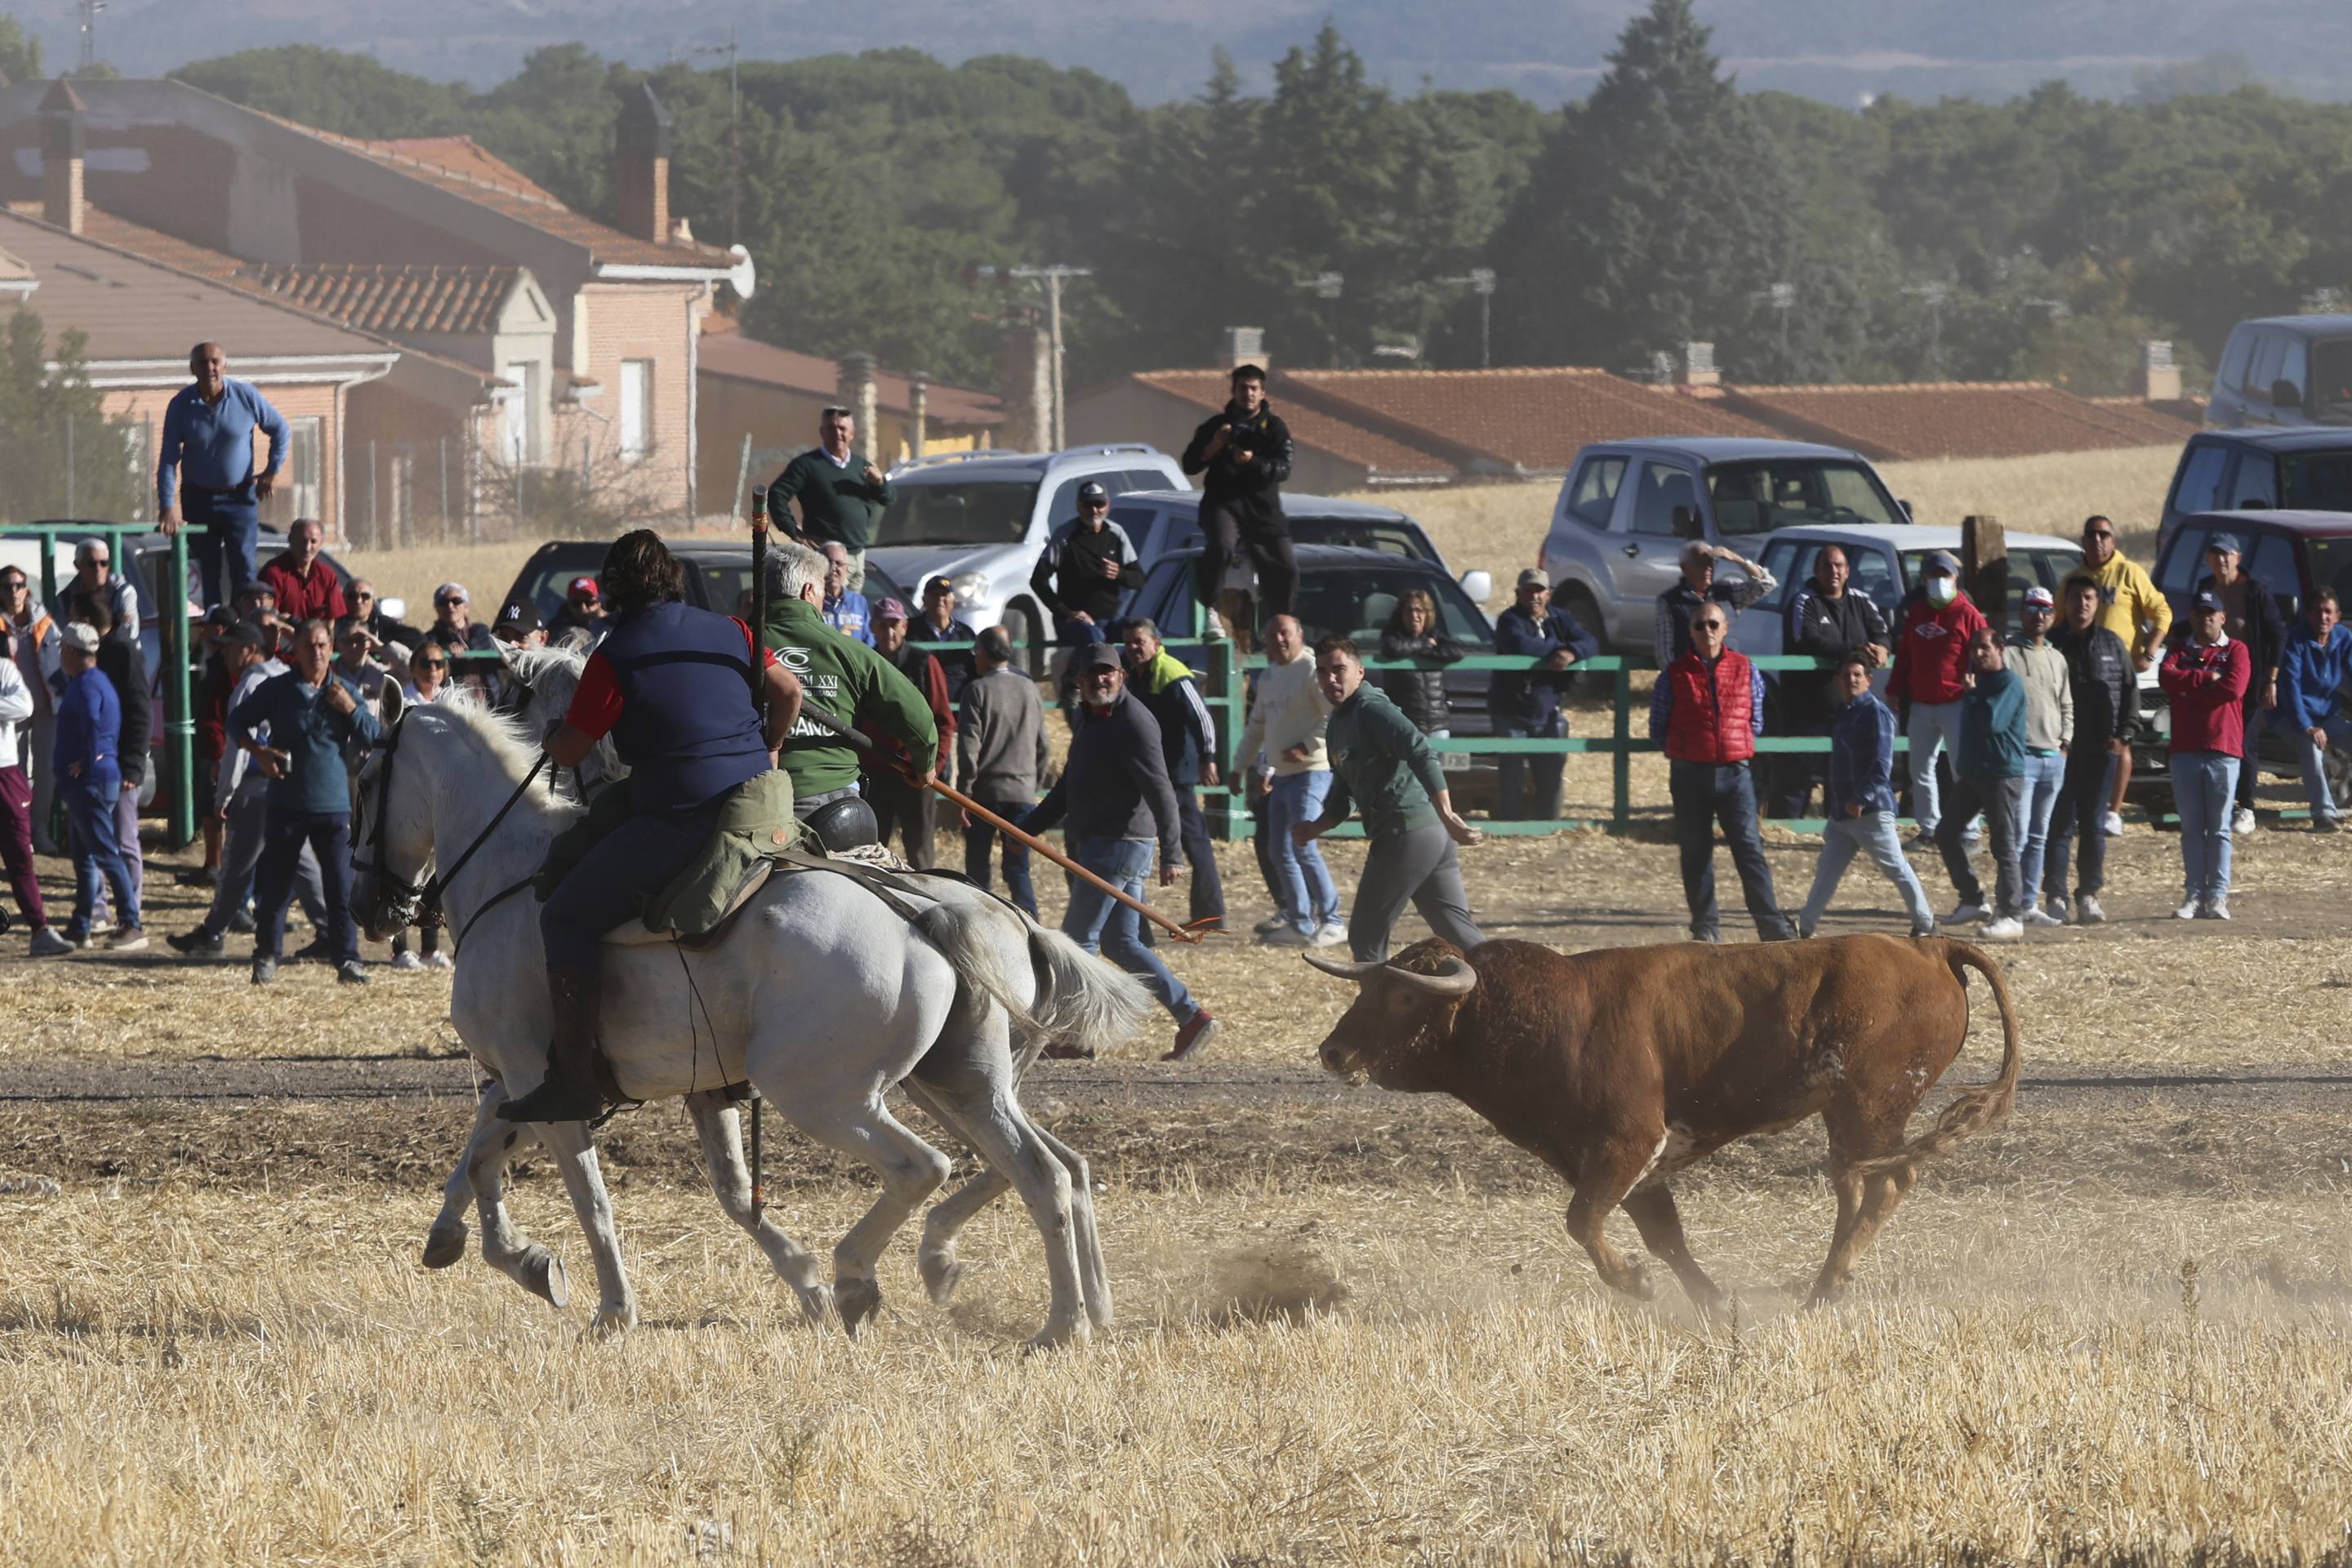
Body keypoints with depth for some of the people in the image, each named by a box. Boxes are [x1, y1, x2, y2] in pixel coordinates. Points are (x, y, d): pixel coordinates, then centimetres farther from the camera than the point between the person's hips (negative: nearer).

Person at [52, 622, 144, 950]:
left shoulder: (87, 686, -16)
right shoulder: (89, 683, 17)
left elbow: (92, 724, -32)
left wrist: (86, 762, -21)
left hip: (90, 783, -11)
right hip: (84, 784, 11)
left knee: (105, 854, -11)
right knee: (84, 858, 14)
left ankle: (132, 925, -13)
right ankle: (79, 930, 20)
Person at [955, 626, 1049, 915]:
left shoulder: (978, 690, -6)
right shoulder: (1029, 690, 8)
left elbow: (969, 747, -11)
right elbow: (1043, 748, 14)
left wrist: (964, 793, -6)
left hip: (985, 793, -4)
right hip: (1022, 792, 4)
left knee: (977, 870, 6)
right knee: (1018, 871, 5)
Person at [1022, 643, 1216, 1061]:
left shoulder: (1133, 723, -13)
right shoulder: (1091, 724, 18)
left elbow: (1160, 791, -20)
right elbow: (1066, 790, 27)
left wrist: (1170, 855, -25)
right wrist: (1026, 828, 18)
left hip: (1120, 845, -10)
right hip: (1097, 846, 10)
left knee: (1078, 939, -5)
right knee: (1118, 943, 8)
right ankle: (1191, 1017, 6)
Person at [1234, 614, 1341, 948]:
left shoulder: (1311, 670, -11)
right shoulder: (1269, 676, 17)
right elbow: (1257, 725, 27)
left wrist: (1307, 746, -23)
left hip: (1312, 772, -9)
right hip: (1281, 775, 9)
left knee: (1302, 845, -17)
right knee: (1280, 850, 8)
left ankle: (1331, 922, -12)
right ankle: (1300, 925, 14)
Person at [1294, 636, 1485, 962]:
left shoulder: (1372, 709, -9)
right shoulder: (1337, 725, 21)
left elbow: (1422, 754, -23)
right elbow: (1345, 795, 28)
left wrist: (1447, 816, -32)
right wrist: (1316, 828, 9)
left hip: (1406, 834, -10)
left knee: (1366, 936, 0)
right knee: (1458, 933, 6)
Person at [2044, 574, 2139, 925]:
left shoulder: (2113, 645, 8)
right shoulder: (2052, 645, 2)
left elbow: (2130, 689, 12)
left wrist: (2124, 734, 1)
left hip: (2100, 750, 2)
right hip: (2061, 748, -2)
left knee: (2094, 826, 5)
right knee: (2060, 823, -4)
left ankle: (2089, 895, 10)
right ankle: (2055, 896, -3)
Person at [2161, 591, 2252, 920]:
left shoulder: (2236, 651, 5)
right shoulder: (2180, 651, 14)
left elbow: (2233, 688, -12)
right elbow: (2166, 677, -6)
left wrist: (2189, 688, -6)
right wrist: (2207, 678, -10)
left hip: (2223, 749, -3)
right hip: (2185, 750, 3)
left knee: (2219, 829, -2)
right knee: (2191, 828, 3)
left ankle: (2218, 896, -2)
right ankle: (2194, 895, 6)